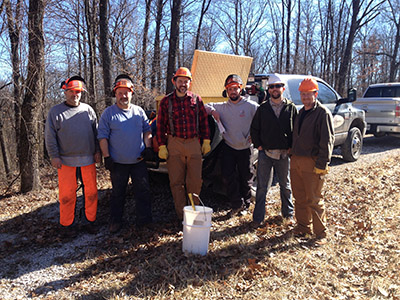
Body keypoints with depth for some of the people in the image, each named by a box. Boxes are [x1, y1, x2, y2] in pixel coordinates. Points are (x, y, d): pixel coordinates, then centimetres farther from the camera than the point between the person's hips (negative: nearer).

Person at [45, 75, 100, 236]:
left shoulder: (88, 110, 10)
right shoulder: (55, 111, 4)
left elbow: (96, 132, 14)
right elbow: (50, 136, 3)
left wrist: (97, 151, 8)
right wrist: (54, 156, -4)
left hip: (88, 159, 2)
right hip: (66, 161, -2)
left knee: (91, 191, 5)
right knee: (67, 193, 2)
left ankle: (89, 220, 20)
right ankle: (66, 224, 17)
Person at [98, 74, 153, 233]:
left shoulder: (139, 111, 8)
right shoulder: (108, 113, -2)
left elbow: (147, 130, 15)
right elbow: (103, 137, -2)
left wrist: (148, 147, 2)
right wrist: (107, 157, -8)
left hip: (139, 161, 3)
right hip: (118, 162, -2)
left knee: (143, 190, 5)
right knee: (118, 193, 10)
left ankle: (144, 219, 17)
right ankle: (115, 222, 23)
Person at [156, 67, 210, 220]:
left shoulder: (196, 99, 7)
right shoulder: (166, 101, 4)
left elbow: (204, 121, 11)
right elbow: (161, 125, 4)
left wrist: (206, 141, 7)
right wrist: (162, 146, -1)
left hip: (194, 144, 1)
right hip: (174, 144, -1)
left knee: (195, 180, 4)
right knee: (176, 181, 4)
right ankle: (181, 213, 17)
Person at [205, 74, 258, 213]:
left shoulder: (251, 106, -4)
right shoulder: (222, 107, 5)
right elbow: (206, 106, 14)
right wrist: (213, 111, -6)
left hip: (245, 149, -2)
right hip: (228, 147, 2)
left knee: (245, 178, 8)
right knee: (227, 177, -5)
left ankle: (245, 204, 27)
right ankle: (237, 204, 10)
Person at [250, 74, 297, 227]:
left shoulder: (291, 108, 4)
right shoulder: (262, 108, 5)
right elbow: (254, 129, 10)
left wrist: (292, 147, -3)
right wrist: (258, 145, 0)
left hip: (284, 154, 0)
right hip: (265, 153, 0)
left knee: (285, 185, 15)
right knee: (262, 187, 2)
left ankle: (288, 213, 33)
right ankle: (258, 217, 12)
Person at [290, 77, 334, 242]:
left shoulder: (323, 113, -9)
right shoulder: (301, 112, 16)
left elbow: (327, 141, -13)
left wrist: (321, 165, -17)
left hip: (312, 163, -7)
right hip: (296, 161, 7)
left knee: (314, 200, 0)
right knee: (299, 198, 15)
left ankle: (321, 232, 14)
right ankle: (303, 226, 30)